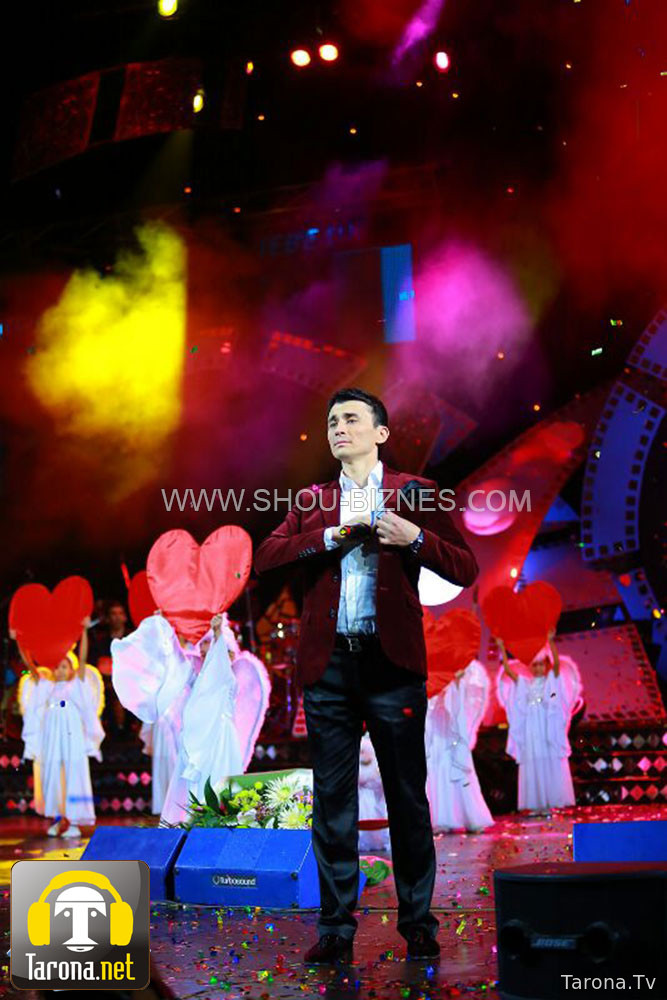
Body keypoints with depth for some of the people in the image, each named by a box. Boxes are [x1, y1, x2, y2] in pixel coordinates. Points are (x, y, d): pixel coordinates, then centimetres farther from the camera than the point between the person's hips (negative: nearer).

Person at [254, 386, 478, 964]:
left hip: (392, 662, -2)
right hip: (328, 664, 3)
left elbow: (465, 570, 2)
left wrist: (415, 538, -15)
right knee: (332, 801, 7)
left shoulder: (415, 494, 6)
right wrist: (334, 532, -10)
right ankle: (337, 927, 19)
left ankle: (417, 922, 22)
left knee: (408, 798, 6)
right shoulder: (312, 502, 14)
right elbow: (265, 558, -1)